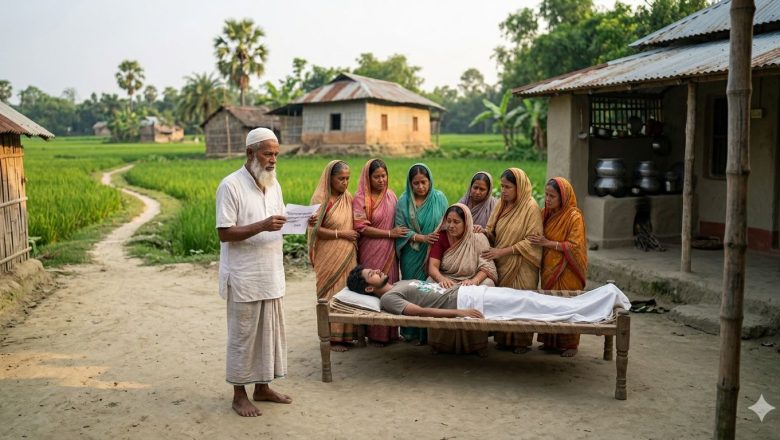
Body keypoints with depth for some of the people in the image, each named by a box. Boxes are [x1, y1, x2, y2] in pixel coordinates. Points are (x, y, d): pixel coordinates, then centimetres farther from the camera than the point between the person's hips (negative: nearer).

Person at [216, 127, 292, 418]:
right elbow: (224, 233, -16)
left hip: (271, 274, 7)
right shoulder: (231, 185, -12)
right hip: (244, 277, -7)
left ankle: (262, 387, 26)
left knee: (270, 331, 12)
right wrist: (262, 226, -26)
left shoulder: (273, 184, 10)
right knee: (243, 334, 3)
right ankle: (239, 394, 15)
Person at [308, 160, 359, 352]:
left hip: (348, 255, 6)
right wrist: (340, 233, -14)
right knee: (332, 295, -1)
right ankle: (331, 338, 8)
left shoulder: (348, 197, 9)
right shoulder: (320, 199, -9)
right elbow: (315, 229, -12)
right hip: (329, 257, -5)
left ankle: (346, 334, 17)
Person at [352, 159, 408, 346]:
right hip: (371, 252, -5)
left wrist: (401, 234, 2)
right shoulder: (360, 198, -8)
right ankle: (374, 334, 8)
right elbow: (362, 228, -13)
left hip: (389, 252, 5)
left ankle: (390, 332, 16)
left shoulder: (391, 195, 9)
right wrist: (390, 233, -13)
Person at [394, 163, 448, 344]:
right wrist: (422, 238, -16)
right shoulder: (404, 201, 1)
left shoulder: (439, 198, 2)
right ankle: (411, 332, 15)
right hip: (412, 256, 1)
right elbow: (400, 228, -4)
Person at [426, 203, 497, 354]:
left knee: (487, 285, -33)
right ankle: (441, 342, -16)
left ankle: (476, 344, -19)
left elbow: (486, 267, -8)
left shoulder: (478, 238, 0)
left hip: (472, 282, -1)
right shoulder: (441, 238, 3)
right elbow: (432, 266, -8)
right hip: (445, 282, 1)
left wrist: (474, 281, -30)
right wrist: (441, 279, -31)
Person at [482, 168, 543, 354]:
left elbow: (532, 241, -13)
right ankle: (503, 338, 15)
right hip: (501, 264, 5)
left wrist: (503, 251, -16)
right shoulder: (501, 204, 9)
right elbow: (493, 233, 15)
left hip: (521, 267, -5)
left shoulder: (530, 207, -9)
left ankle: (522, 341, 13)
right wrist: (483, 231, -9)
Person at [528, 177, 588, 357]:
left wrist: (548, 243, -18)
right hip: (549, 268, 6)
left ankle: (569, 344, 11)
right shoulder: (546, 214, 8)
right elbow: (539, 238, 22)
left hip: (566, 271, -6)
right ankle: (550, 342, 19)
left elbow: (575, 246, -17)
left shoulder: (574, 217, -12)